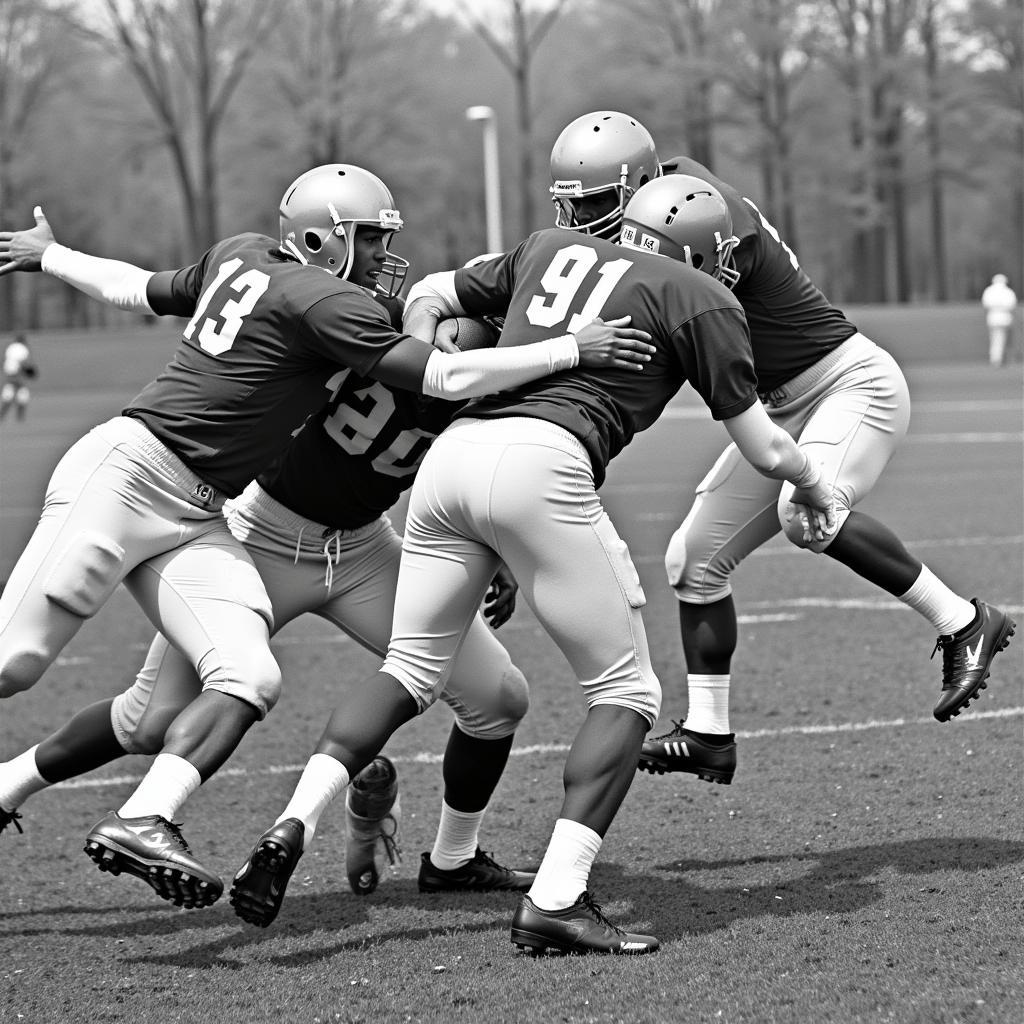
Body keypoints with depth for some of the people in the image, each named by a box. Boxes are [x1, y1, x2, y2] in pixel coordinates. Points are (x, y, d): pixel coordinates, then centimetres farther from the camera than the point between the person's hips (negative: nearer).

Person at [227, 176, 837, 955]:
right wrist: (814, 488, 34)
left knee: (411, 668, 19)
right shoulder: (701, 299, 12)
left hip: (453, 449, 6)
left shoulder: (551, 248, 27)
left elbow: (429, 297, 35)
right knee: (626, 692, 7)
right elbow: (764, 447, 15)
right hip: (542, 462, -6)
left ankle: (293, 826, 1)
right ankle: (556, 899, -6)